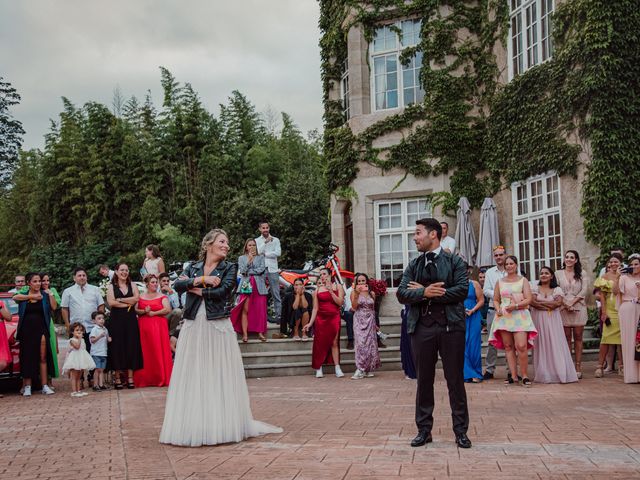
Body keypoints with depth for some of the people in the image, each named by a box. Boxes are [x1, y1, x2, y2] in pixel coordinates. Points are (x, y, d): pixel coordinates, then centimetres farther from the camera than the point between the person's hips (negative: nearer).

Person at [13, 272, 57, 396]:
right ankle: (27, 387, 8)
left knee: (43, 358, -1)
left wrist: (50, 294, -7)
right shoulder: (23, 295, 7)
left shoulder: (44, 295, 7)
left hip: (41, 330, -1)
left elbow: (54, 307, -3)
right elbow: (15, 298, -15)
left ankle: (45, 386, 1)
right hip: (26, 331, 1)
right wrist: (32, 296, -16)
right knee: (27, 358, 2)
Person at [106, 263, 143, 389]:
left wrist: (120, 300, -8)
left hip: (130, 319, 2)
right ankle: (117, 377, 3)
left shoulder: (132, 285, 12)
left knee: (131, 345, 0)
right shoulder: (111, 286, 5)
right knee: (117, 346, -2)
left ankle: (130, 377, 3)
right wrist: (128, 303, -7)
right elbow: (111, 302, -9)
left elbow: (136, 298, -4)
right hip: (116, 319, -2)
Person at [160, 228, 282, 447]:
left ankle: (222, 425, 7)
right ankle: (193, 426, 10)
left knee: (219, 376, 0)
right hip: (193, 327, 3)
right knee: (193, 376, 3)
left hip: (218, 327, -2)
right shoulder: (194, 268, 12)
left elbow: (222, 291, -12)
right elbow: (177, 285, -4)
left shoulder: (229, 268, 3)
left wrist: (196, 289, -5)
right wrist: (201, 279, -14)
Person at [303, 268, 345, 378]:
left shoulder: (337, 287, 5)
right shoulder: (317, 290, 6)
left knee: (334, 342, -4)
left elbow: (340, 302, -6)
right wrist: (310, 323, -1)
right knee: (320, 343, -1)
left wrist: (331, 291, -11)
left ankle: (337, 368, -2)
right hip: (321, 318, 1)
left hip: (334, 318, -1)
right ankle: (319, 369, 3)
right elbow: (315, 308, 5)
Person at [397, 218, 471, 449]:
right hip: (422, 327, 3)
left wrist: (429, 293, -10)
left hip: (451, 326, -3)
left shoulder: (455, 261, 2)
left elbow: (462, 290, -11)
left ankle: (461, 431, 13)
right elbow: (402, 293, 1)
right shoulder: (413, 265, 12)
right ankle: (424, 430, 17)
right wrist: (425, 293, -16)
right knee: (424, 381, 8)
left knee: (455, 380, 4)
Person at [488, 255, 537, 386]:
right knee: (508, 346, 1)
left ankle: (524, 375, -5)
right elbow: (495, 300, 18)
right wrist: (498, 309, -3)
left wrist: (515, 305, -14)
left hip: (520, 316, -3)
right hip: (503, 316, 3)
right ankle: (513, 374, 5)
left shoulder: (523, 280, 8)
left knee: (521, 346, -15)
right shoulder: (500, 282, 16)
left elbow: (528, 299, 0)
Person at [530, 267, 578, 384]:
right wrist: (550, 305, -9)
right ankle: (543, 374, 1)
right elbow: (532, 302, -7)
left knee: (555, 345, -4)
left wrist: (540, 302, -6)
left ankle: (558, 373, 0)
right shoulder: (535, 288, 9)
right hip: (538, 320, 0)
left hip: (553, 321, 0)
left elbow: (558, 303, -9)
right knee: (541, 346, -2)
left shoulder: (557, 290, 9)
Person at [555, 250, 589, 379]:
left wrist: (572, 302, -10)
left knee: (578, 337, 0)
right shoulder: (558, 274, 8)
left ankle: (578, 367, 2)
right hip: (564, 309, 0)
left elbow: (584, 291, 0)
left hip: (579, 308, 0)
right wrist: (566, 304, -12)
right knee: (567, 338, 0)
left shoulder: (582, 274, 9)